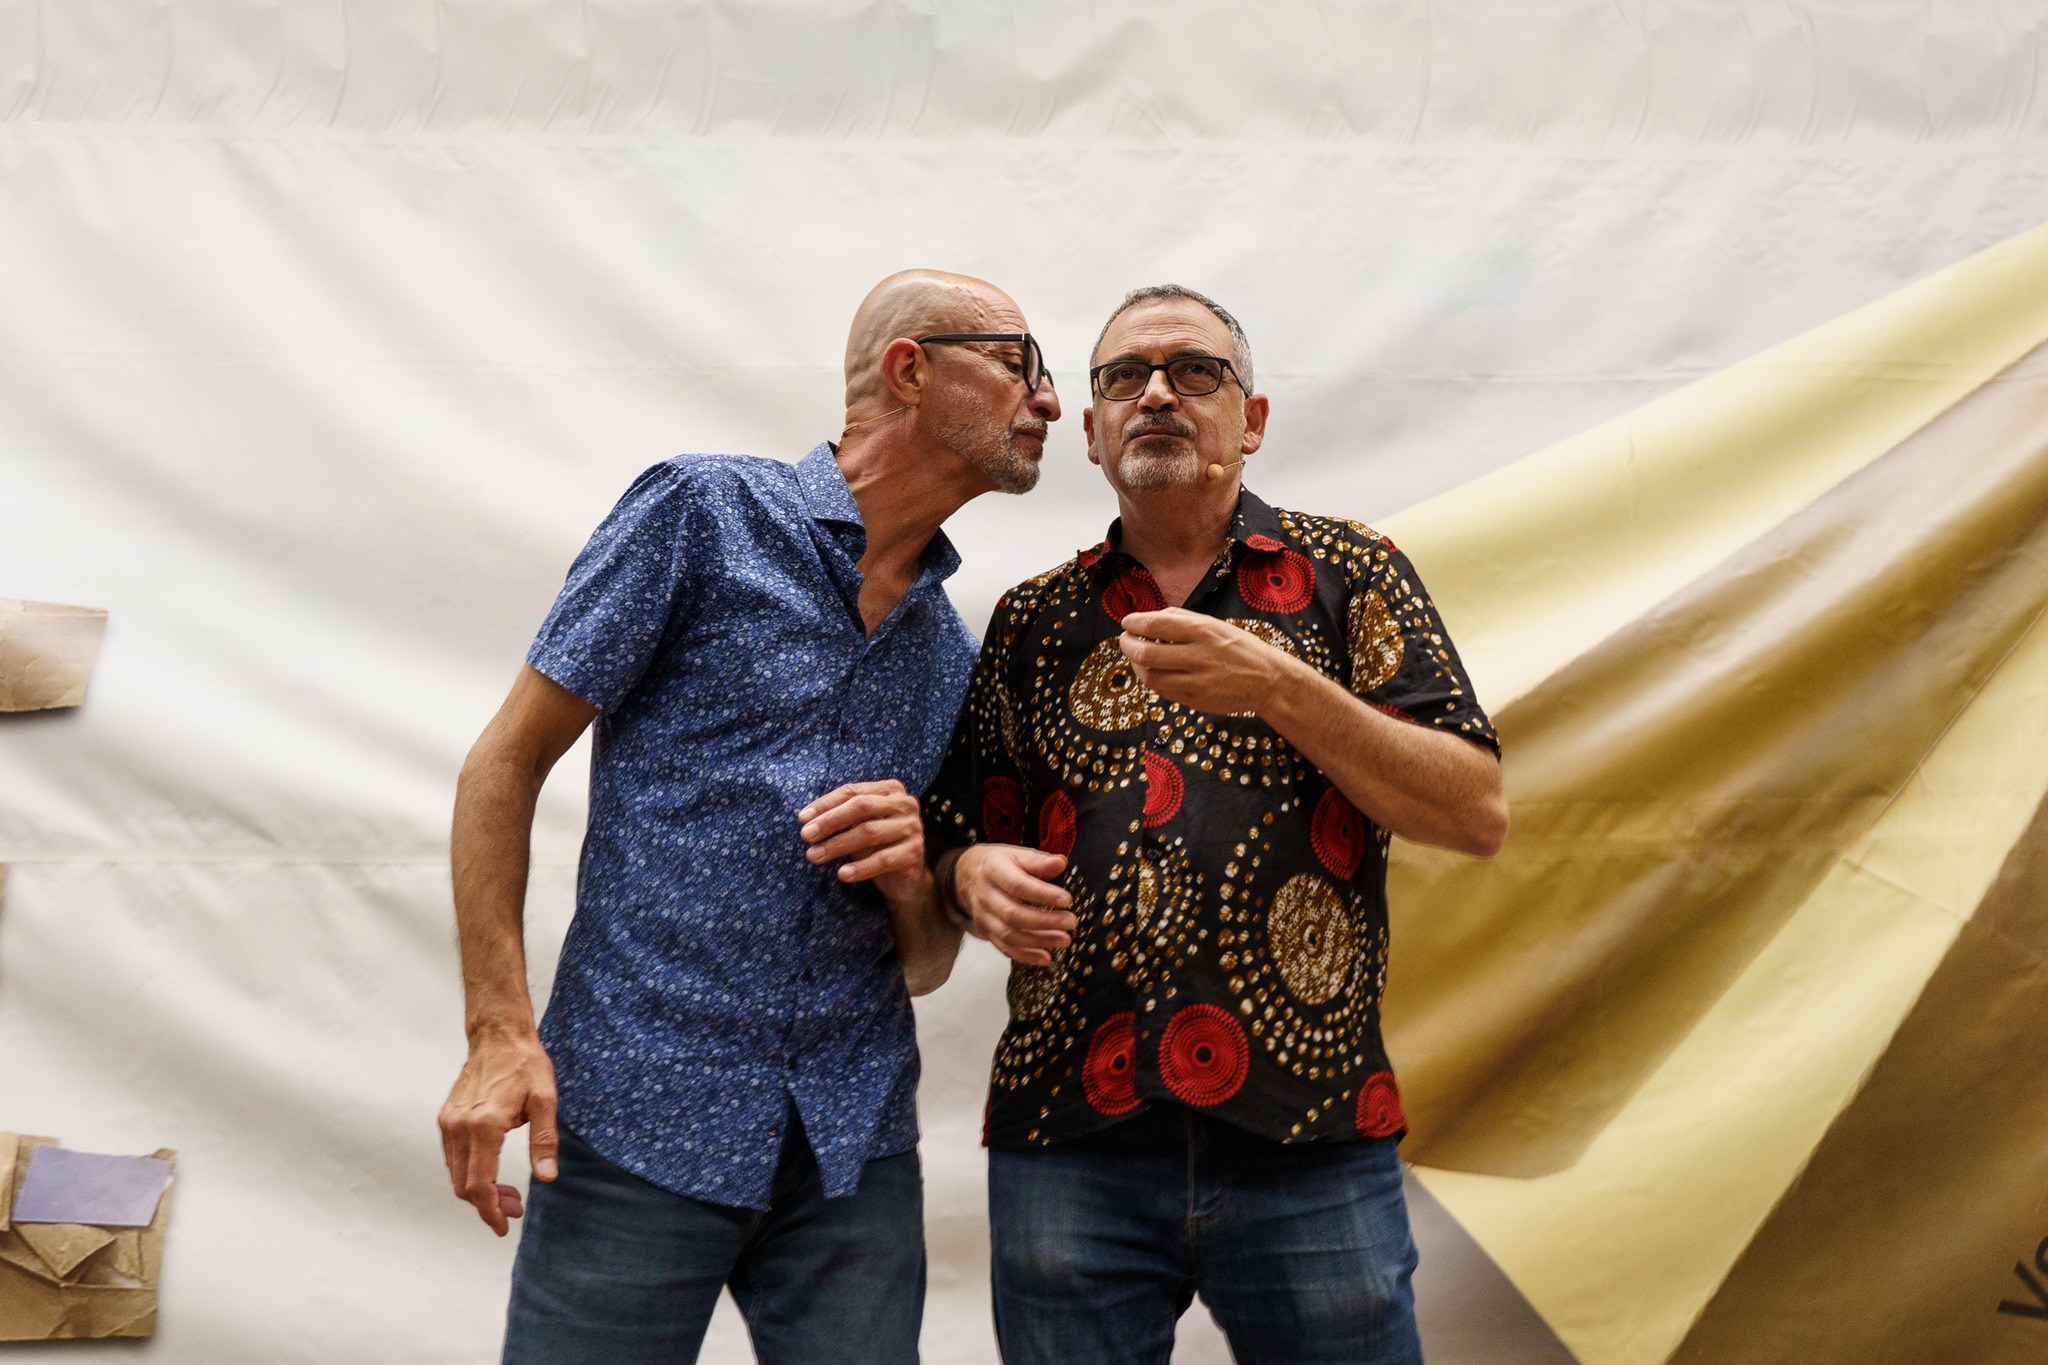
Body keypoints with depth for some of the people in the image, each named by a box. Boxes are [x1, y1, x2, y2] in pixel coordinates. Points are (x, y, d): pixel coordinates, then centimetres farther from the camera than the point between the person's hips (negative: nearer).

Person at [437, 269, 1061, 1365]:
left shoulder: (956, 658, 13)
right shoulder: (703, 514, -3)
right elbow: (506, 764, -2)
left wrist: (916, 875, -7)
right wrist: (500, 1035, -11)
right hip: (640, 1113, -4)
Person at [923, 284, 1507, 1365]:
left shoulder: (1348, 575, 6)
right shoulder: (1035, 620, 12)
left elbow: (1479, 815, -3)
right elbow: (959, 846, 17)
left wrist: (1280, 688, -15)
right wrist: (974, 877, -7)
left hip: (1311, 1151, -1)